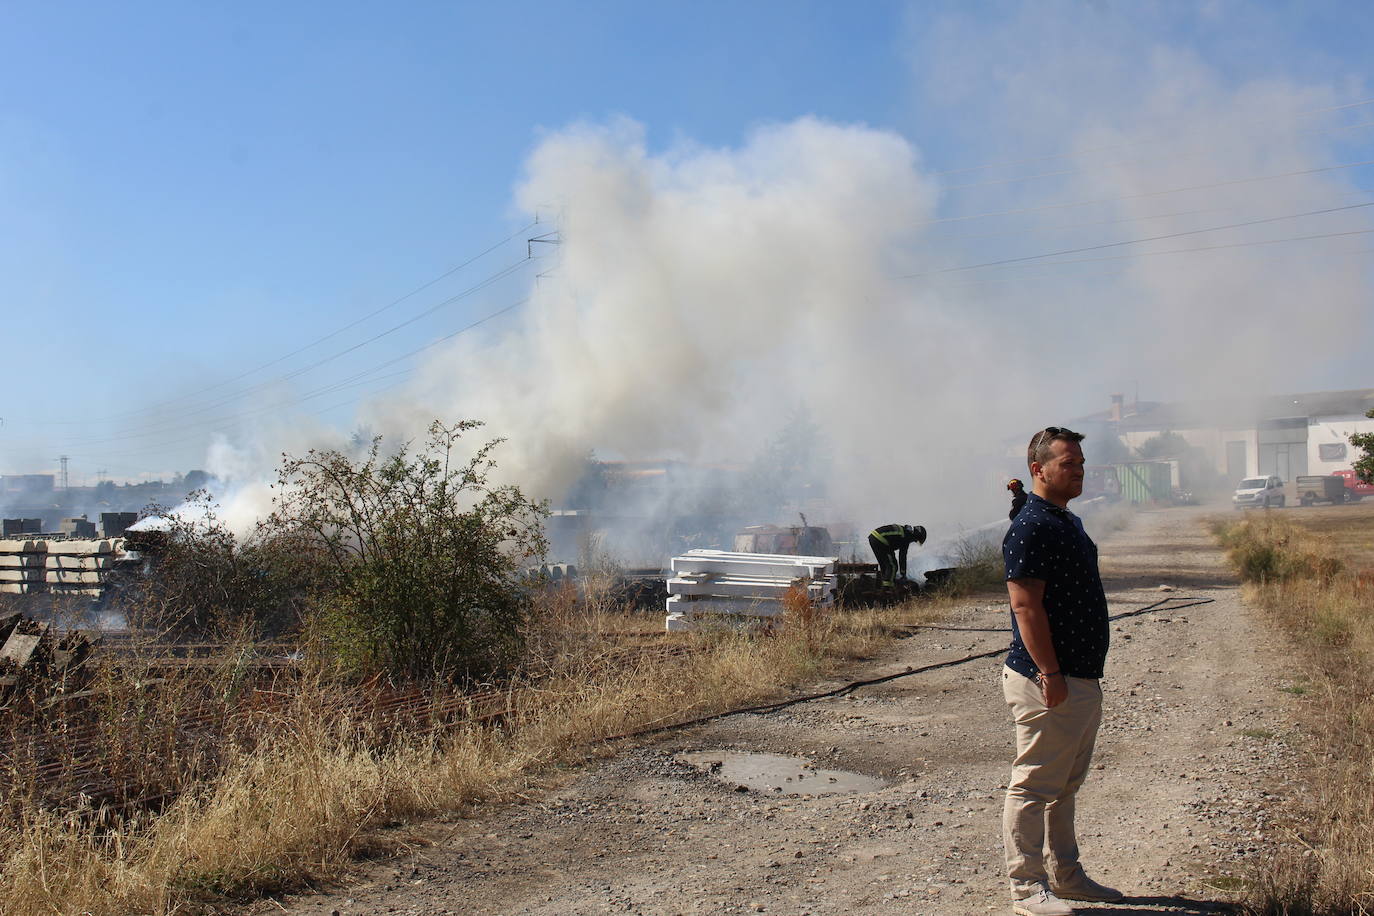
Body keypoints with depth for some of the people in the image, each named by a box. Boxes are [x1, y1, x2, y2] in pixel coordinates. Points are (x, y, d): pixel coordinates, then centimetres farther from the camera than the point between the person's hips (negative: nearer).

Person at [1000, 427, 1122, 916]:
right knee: (1034, 785, -1)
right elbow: (1026, 606, -22)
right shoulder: (1030, 527, -16)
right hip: (1049, 681, -10)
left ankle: (1065, 875, 30)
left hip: (1082, 680, 10)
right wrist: (1050, 673, -24)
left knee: (1065, 786, 19)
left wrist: (1084, 673, 20)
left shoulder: (1068, 522, 15)